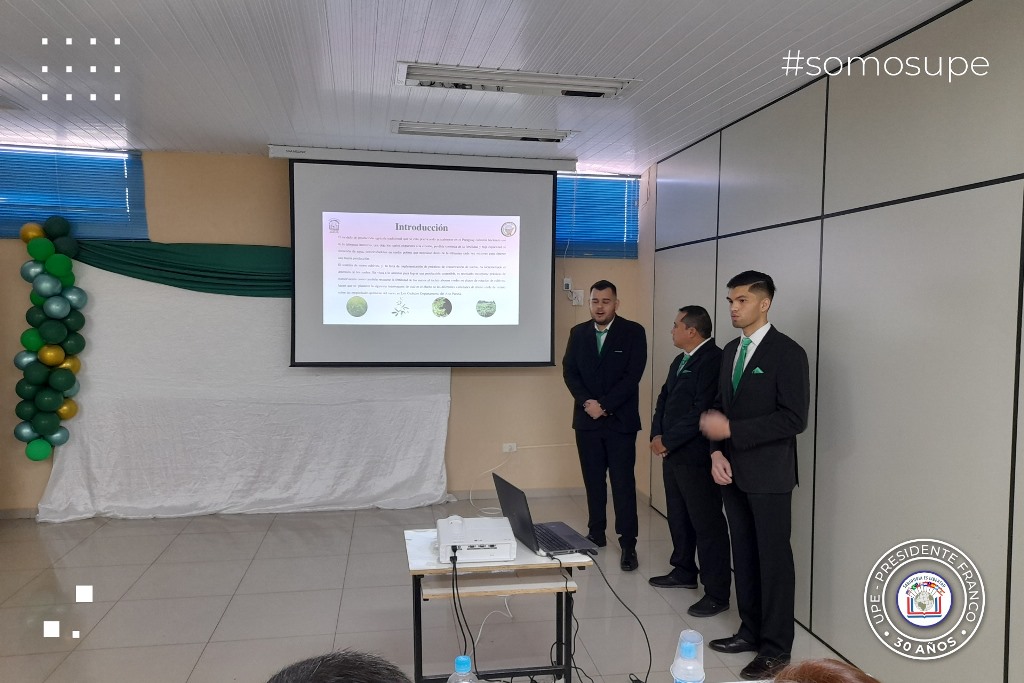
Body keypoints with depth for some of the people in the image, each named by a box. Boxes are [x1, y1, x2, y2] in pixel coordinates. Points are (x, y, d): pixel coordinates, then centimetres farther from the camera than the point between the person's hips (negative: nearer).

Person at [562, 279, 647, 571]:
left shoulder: (633, 332, -3)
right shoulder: (578, 333, 8)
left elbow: (633, 375, -10)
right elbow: (569, 372, 5)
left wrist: (604, 405, -14)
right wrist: (586, 402, -11)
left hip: (620, 420, -4)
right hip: (586, 419, 4)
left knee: (623, 483, -3)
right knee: (593, 481, 10)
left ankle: (628, 545, 2)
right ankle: (596, 534, 22)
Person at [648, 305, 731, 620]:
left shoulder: (713, 360, -16)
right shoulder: (680, 361, 15)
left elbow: (703, 410, -22)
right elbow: (664, 399, 16)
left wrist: (668, 441, -15)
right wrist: (657, 435, 0)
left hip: (696, 457, -10)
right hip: (673, 453, 10)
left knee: (707, 524, -2)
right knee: (678, 517, 20)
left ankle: (717, 593, 6)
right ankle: (684, 571, 36)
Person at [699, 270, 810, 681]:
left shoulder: (788, 353, -12)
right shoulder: (731, 351, 11)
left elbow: (794, 419, -18)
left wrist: (731, 430, -20)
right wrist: (717, 452, -2)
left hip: (768, 475, -7)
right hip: (734, 471, 7)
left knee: (773, 559, 4)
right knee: (743, 555, 15)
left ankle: (776, 648, 17)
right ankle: (750, 631, 29)